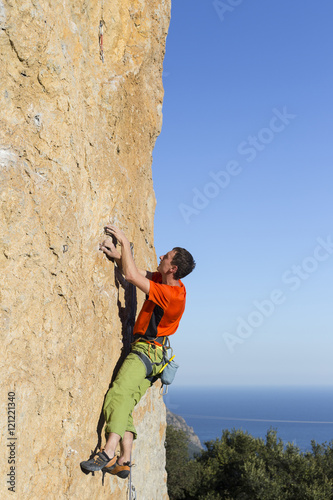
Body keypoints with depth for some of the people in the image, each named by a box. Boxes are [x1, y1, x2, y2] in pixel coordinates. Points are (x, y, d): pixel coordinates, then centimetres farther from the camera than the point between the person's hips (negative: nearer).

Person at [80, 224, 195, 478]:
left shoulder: (172, 295, -21)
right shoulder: (167, 281, 6)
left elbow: (131, 275, -19)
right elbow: (136, 272, 15)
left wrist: (125, 241, -11)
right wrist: (116, 254, -1)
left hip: (147, 350, -10)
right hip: (148, 352, 10)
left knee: (119, 393, -26)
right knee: (124, 405, 3)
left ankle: (109, 453, -33)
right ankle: (124, 461, 2)